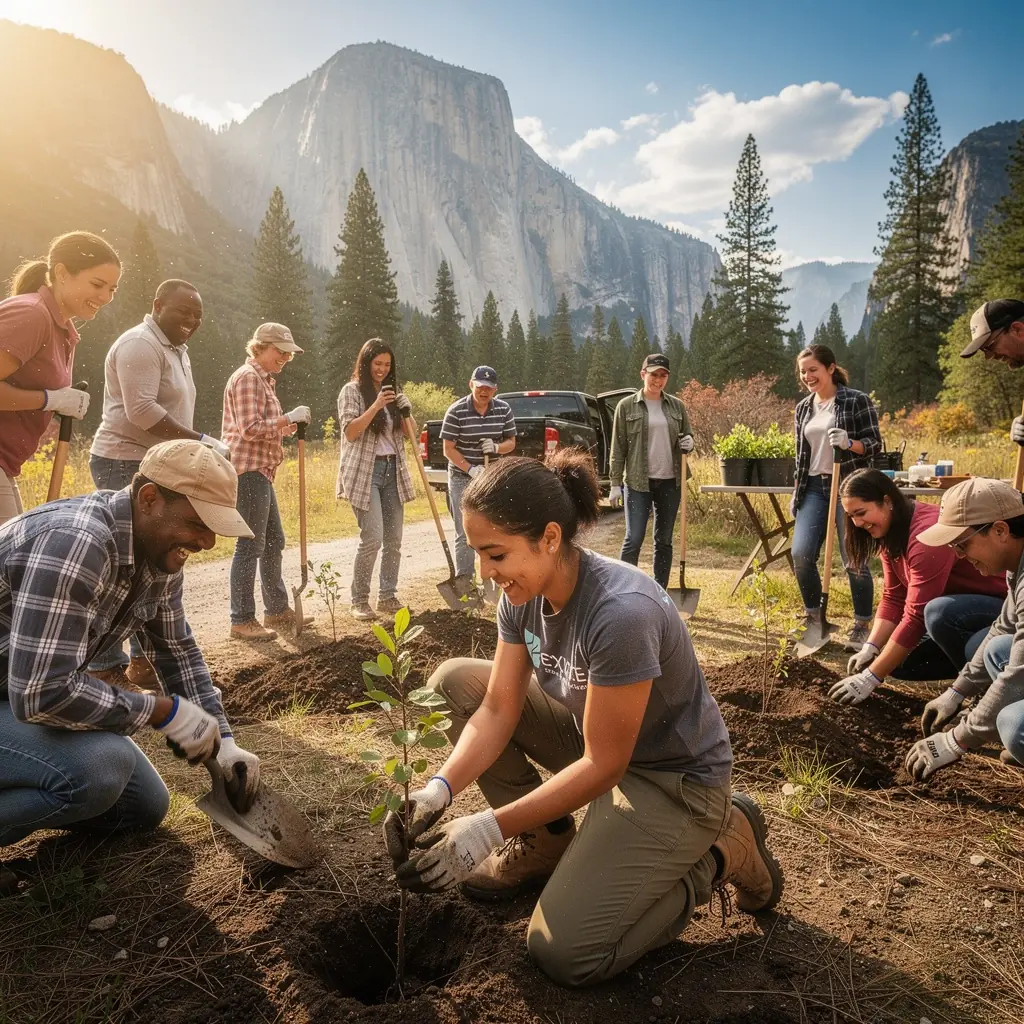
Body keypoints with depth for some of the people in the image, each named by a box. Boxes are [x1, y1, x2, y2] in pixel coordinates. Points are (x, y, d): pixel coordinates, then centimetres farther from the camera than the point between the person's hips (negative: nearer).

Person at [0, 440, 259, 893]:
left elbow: (177, 649, 5)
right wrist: (165, 711, -25)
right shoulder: (76, 543, -34)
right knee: (99, 770, -32)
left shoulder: (158, 548, -6)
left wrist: (223, 741, -1)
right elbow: (42, 692, -36)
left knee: (145, 807, 7)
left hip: (37, 688, 8)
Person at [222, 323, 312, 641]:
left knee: (273, 541, 14)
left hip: (260, 471, 11)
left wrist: (287, 426, 9)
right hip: (247, 470, -11)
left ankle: (277, 610, 24)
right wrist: (288, 418, -16)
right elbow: (249, 429, -20)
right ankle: (242, 621, -1)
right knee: (250, 546, -7)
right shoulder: (248, 377, -11)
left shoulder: (264, 379, 21)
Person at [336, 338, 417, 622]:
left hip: (393, 470, 6)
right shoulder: (352, 390, 0)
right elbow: (350, 432, -10)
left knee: (394, 539, 4)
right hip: (365, 471, -6)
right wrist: (376, 406, -18)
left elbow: (408, 433, 16)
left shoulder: (391, 392, 16)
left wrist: (406, 412, -3)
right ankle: (359, 600, -2)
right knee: (372, 538, -13)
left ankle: (388, 597, 14)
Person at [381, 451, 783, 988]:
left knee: (563, 953, -14)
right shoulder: (523, 593, -11)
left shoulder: (622, 612, -35)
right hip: (595, 736, 7)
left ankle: (721, 849, 6)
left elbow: (604, 765, -27)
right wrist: (439, 789, -24)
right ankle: (544, 843, 10)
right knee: (455, 681, -4)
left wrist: (490, 829, -29)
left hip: (675, 778, -7)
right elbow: (498, 709, -9)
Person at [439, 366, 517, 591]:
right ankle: (464, 581, 9)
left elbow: (511, 443, 5)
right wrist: (470, 469, -22)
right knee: (465, 534, 1)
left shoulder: (504, 410, -2)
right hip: (462, 479, -3)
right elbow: (448, 449, -11)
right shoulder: (456, 411, -12)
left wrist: (496, 447, -17)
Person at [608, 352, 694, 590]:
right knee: (634, 539, -7)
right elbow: (618, 448, -1)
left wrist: (689, 443, -7)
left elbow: (688, 436, 18)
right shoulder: (627, 406, -1)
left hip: (670, 482, 4)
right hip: (638, 482, -4)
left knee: (664, 541, 10)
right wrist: (615, 484, -6)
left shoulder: (677, 406, 8)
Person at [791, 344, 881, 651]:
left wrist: (849, 443, -25)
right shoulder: (803, 408, 13)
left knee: (853, 559, -2)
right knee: (801, 554, -5)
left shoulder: (857, 401, -4)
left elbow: (875, 443, -6)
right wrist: (796, 493, 14)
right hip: (814, 488, 5)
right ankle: (813, 617, 15)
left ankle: (862, 626, 12)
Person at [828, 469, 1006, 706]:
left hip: (1004, 608, -8)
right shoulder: (891, 531, -2)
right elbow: (893, 598, -1)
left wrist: (870, 678, -29)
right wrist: (870, 648, -15)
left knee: (939, 613, -37)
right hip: (959, 606, 9)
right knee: (898, 660, -3)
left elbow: (916, 617, -31)